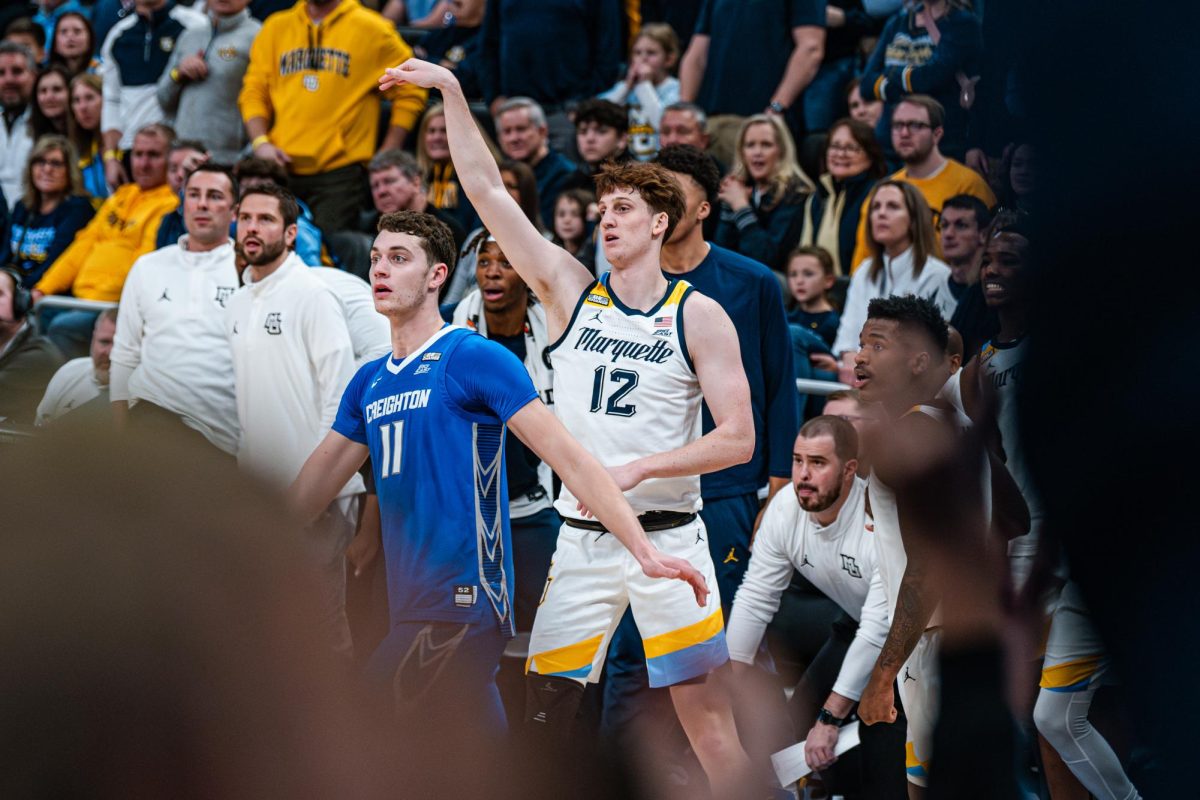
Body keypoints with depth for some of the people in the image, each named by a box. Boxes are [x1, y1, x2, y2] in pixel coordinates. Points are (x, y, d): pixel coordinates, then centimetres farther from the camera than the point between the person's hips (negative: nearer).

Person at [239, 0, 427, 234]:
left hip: (340, 170, -3)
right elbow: (253, 91, 12)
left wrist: (388, 154, -2)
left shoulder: (371, 30, 3)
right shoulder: (276, 27, 13)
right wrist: (260, 142, -4)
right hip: (281, 166, 3)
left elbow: (409, 93, 4)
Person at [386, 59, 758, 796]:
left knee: (706, 714, -6)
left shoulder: (700, 316, -1)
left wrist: (638, 467, -17)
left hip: (666, 535, -3)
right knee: (542, 709, 1)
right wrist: (452, 92, 1)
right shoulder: (571, 291, 7)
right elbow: (487, 190, 5)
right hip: (581, 540, 3)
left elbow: (738, 440, -6)